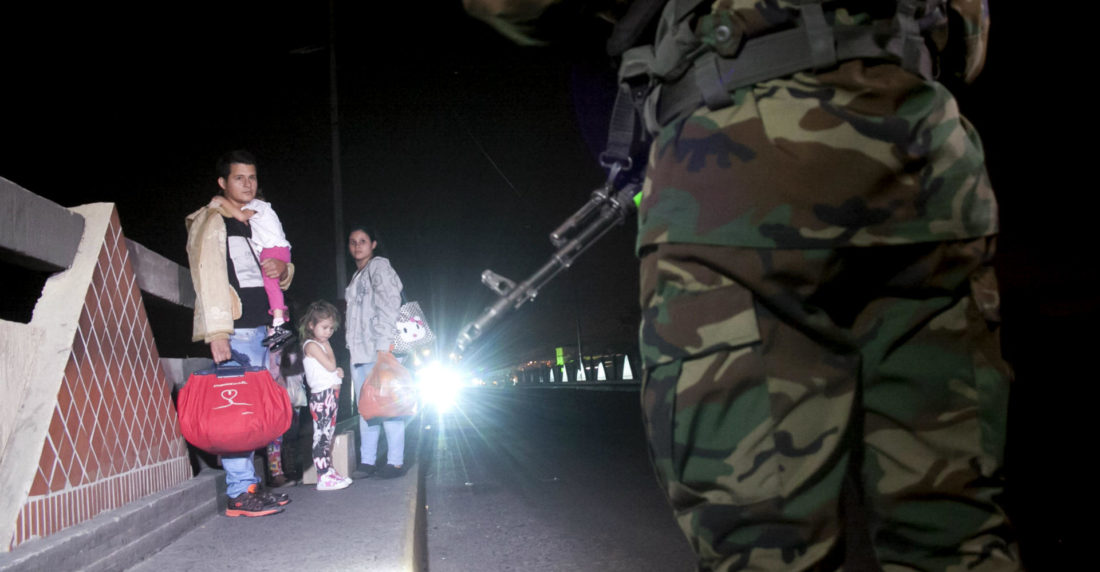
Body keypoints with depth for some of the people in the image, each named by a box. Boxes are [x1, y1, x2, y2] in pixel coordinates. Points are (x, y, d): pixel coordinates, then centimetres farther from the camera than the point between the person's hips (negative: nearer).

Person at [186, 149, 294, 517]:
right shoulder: (211, 221, -2)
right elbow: (207, 276, -12)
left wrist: (283, 270, 4)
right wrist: (218, 332, -22)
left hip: (259, 327, 8)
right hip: (235, 330, -8)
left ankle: (248, 486, 14)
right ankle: (241, 493, -8)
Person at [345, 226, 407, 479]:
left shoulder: (379, 266, -1)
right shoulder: (356, 278, 25)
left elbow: (389, 304, -11)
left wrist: (384, 344, -19)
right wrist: (353, 349, 12)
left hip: (379, 349, -9)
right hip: (359, 353, 9)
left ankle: (395, 461, -7)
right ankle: (367, 461, 10)